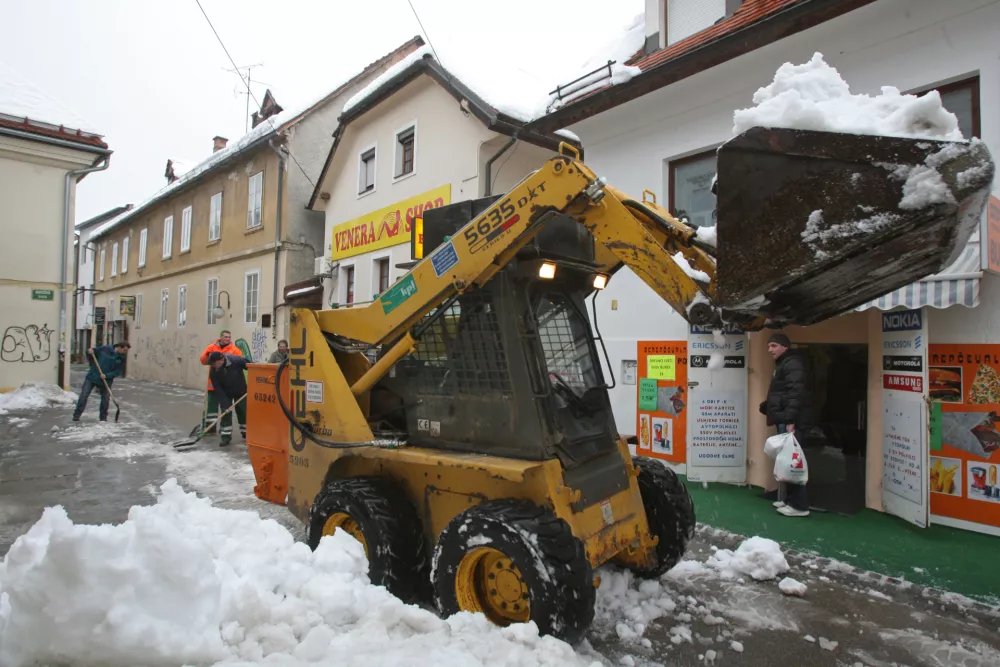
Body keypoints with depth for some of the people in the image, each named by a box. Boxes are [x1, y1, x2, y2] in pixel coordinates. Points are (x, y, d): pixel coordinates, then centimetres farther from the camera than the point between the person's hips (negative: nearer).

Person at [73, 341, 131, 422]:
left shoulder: (121, 359, -5)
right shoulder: (105, 349, -9)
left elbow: (118, 371, -7)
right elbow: (94, 351, 5)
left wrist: (107, 375, -20)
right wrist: (89, 352, -18)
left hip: (106, 381, 1)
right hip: (92, 376, -1)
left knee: (106, 399, 4)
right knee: (83, 395, 0)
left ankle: (103, 417, 19)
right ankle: (76, 415, 10)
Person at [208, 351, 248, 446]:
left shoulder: (236, 360, -32)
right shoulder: (213, 372, -23)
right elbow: (218, 390, -21)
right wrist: (224, 403, -26)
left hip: (240, 391, -1)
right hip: (225, 393, 1)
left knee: (243, 412, 6)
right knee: (226, 413, -7)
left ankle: (245, 433, 21)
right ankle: (226, 436, 0)